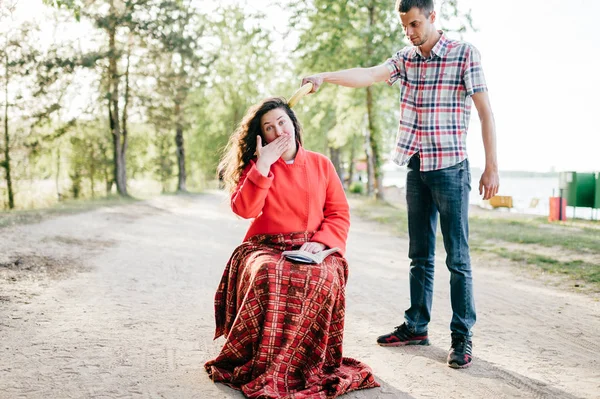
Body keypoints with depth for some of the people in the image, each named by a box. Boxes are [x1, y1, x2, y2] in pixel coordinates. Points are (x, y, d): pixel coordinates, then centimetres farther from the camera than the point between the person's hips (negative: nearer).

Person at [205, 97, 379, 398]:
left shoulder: (321, 164, 11)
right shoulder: (256, 166, 9)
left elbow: (340, 214, 7)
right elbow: (244, 209, -9)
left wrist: (320, 241, -11)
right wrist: (263, 165, -11)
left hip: (311, 250, 1)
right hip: (267, 248, 0)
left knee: (323, 278, -35)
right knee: (266, 277, -37)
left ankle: (310, 365, -19)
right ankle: (264, 366, -26)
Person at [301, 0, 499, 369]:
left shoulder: (464, 54, -6)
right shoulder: (406, 59, 8)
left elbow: (486, 112, -7)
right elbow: (368, 75, -7)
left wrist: (492, 167, -11)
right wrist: (325, 77, -24)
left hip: (450, 168, -5)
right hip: (416, 168, 6)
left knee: (457, 258, -2)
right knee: (420, 255, 13)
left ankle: (463, 337, 6)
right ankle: (416, 327, 23)